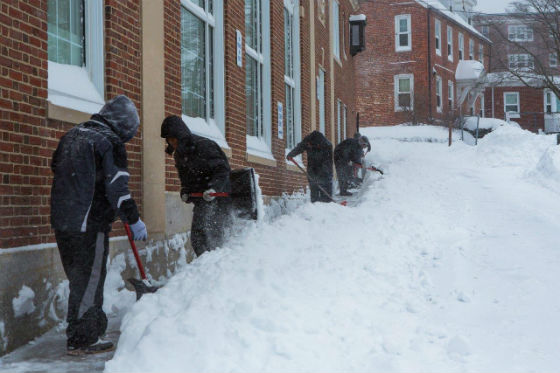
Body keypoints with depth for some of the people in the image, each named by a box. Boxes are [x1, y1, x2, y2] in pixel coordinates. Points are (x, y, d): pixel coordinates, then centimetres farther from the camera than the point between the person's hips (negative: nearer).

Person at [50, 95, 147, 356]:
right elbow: (117, 189, -15)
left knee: (79, 278, 15)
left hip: (62, 220, 8)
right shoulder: (109, 143, -10)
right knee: (89, 281, 0)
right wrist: (134, 221, -7)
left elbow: (56, 167, 26)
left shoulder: (72, 135, 15)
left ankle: (94, 331, 26)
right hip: (89, 224, -8)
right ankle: (82, 340, 4)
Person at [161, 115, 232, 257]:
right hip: (201, 200, 9)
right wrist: (185, 191, 4)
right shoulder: (179, 154, 14)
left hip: (219, 196, -9)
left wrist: (214, 188, -32)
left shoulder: (203, 146, -14)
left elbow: (223, 169, -18)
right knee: (197, 238, 6)